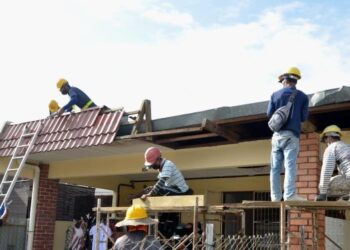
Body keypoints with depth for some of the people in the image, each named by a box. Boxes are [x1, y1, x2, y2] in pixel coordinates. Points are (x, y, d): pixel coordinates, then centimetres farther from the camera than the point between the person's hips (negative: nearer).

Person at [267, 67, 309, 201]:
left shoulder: (275, 95, 8)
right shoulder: (302, 96, 5)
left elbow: (269, 113, 8)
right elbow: (304, 117, 5)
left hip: (277, 134, 2)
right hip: (291, 134, -2)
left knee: (275, 167, 3)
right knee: (290, 165, -11)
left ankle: (275, 196, 0)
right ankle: (290, 195, -20)